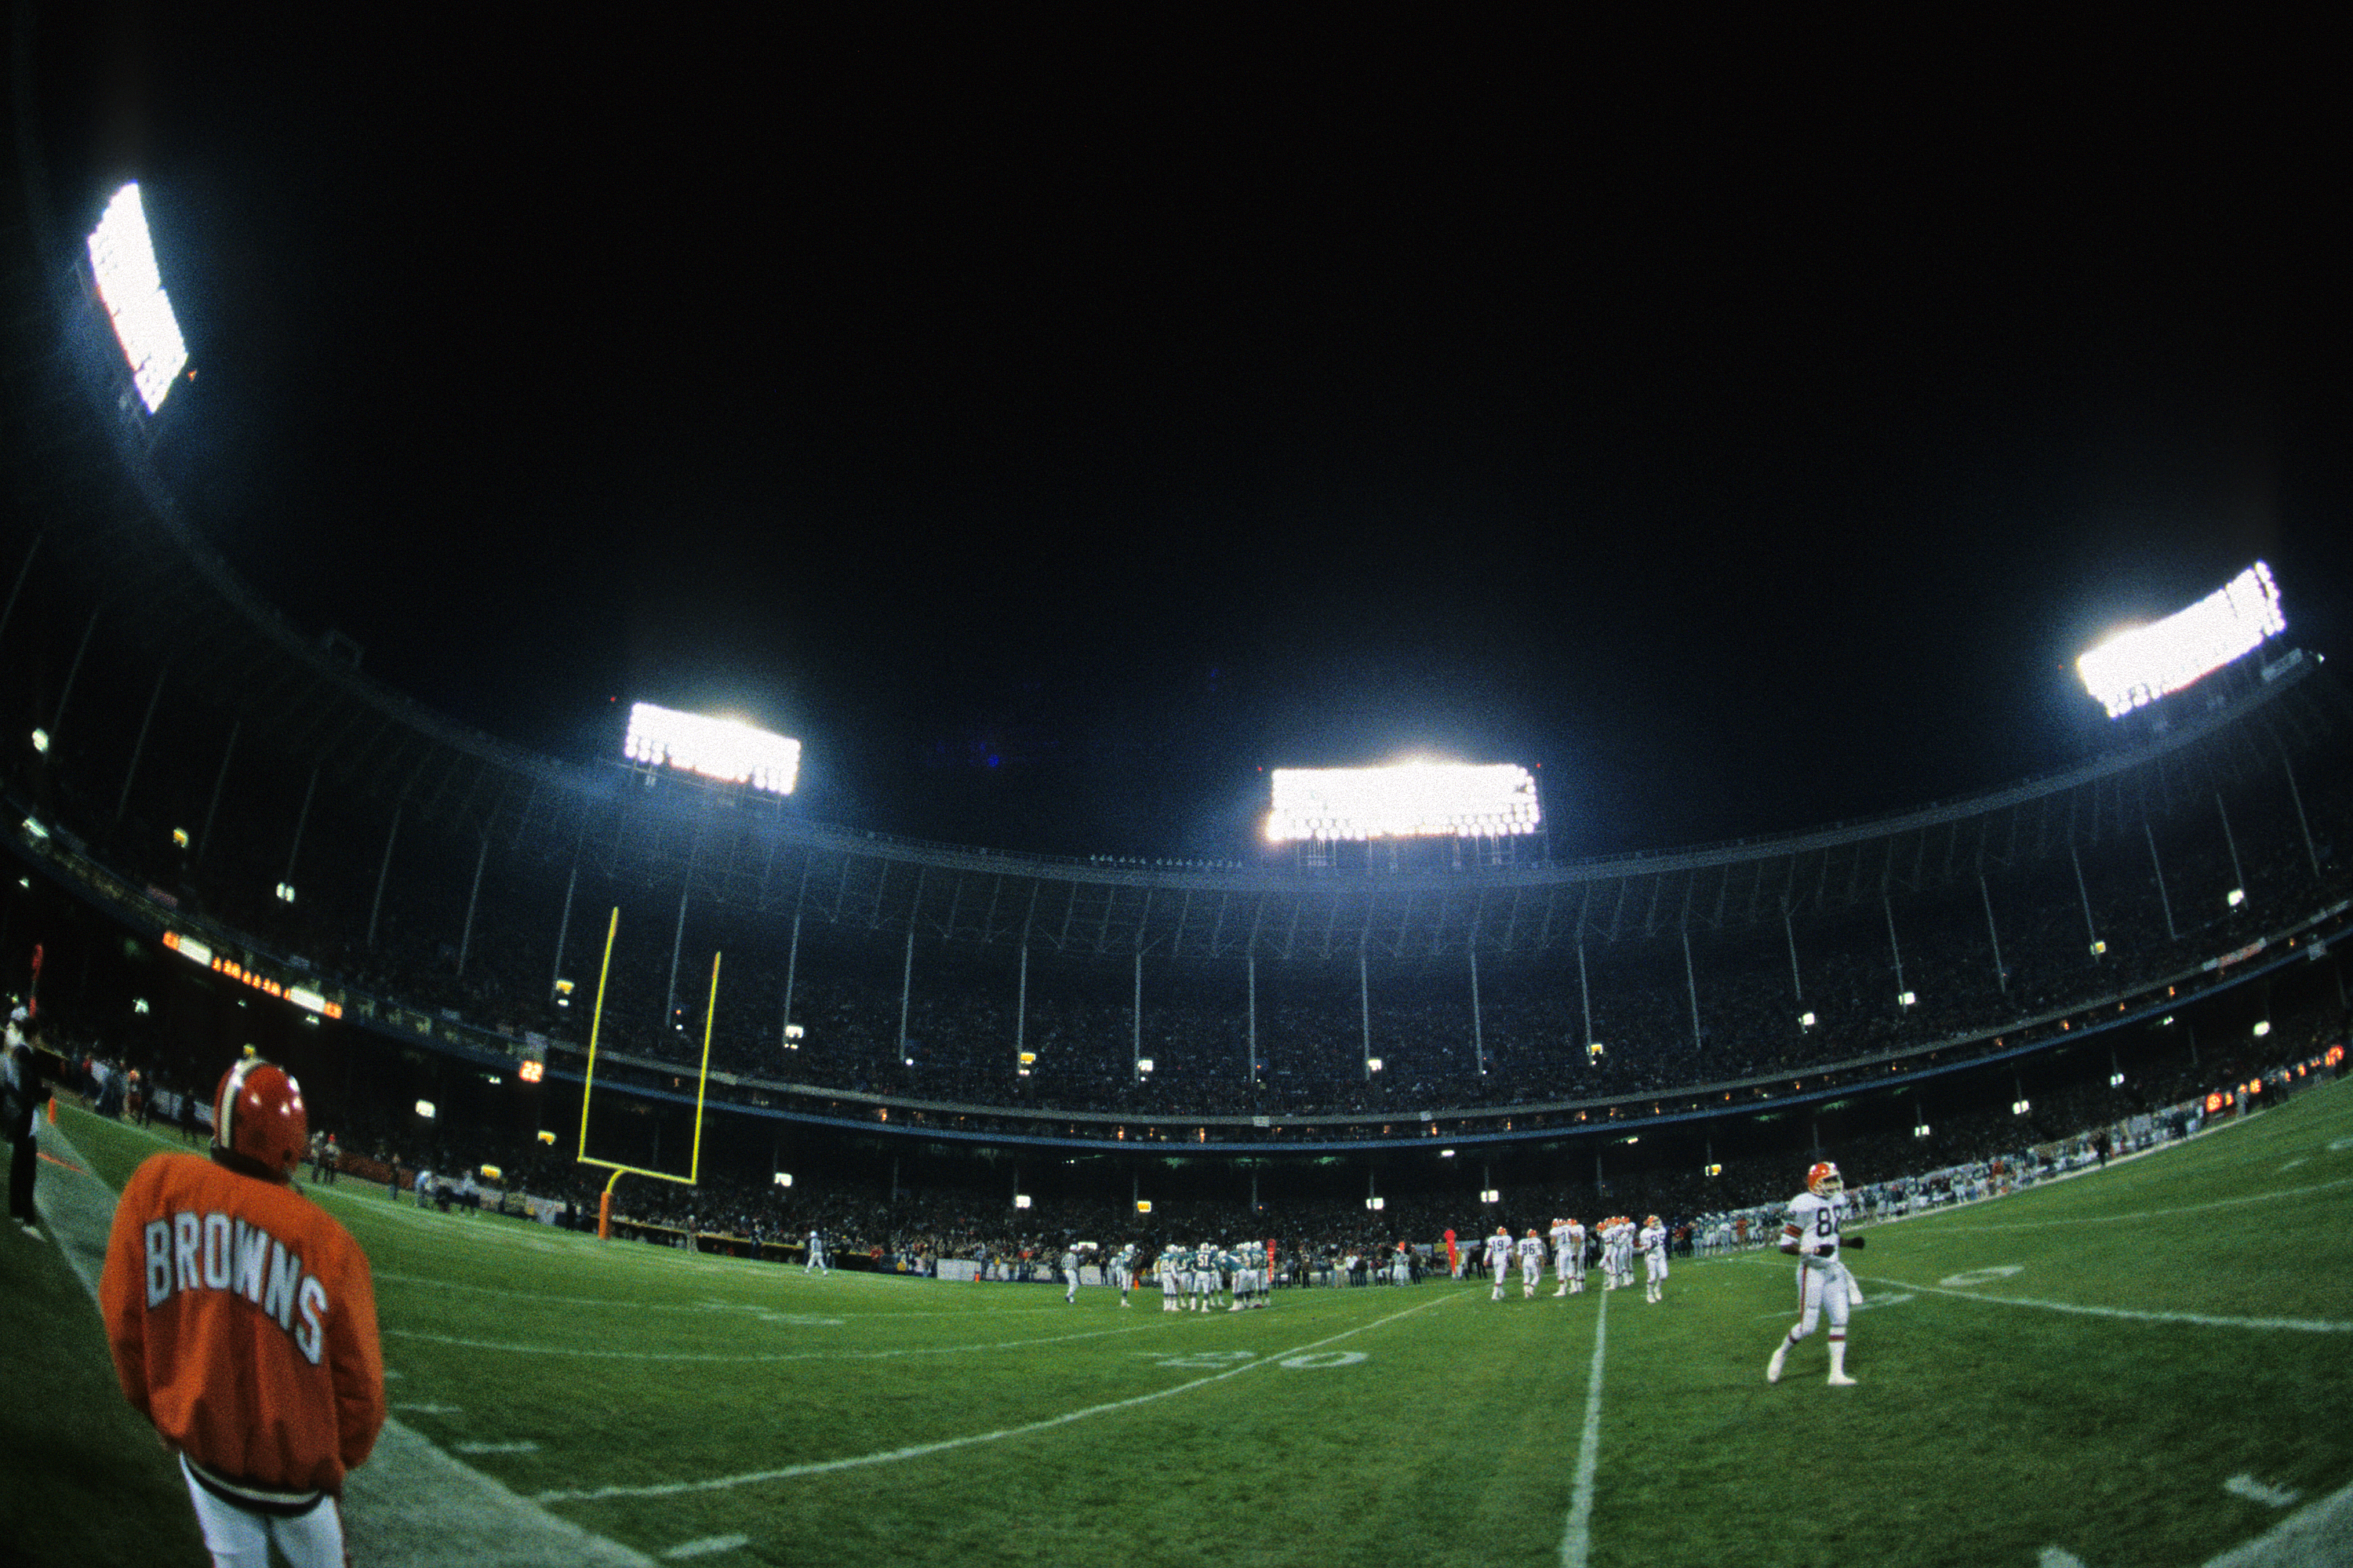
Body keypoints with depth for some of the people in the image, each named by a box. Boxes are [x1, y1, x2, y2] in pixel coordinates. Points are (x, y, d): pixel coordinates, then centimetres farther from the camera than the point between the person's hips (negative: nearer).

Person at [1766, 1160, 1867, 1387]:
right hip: (1812, 1270, -7)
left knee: (1840, 1320, 1)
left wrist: (1849, 1242, 6)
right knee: (1807, 1326, -4)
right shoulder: (1804, 1205, -18)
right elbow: (1785, 1244, -16)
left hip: (1833, 1268, 7)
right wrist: (1813, 1251, -27)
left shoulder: (1838, 1200, 8)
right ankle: (1781, 1353, 22)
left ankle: (1837, 1373, 7)